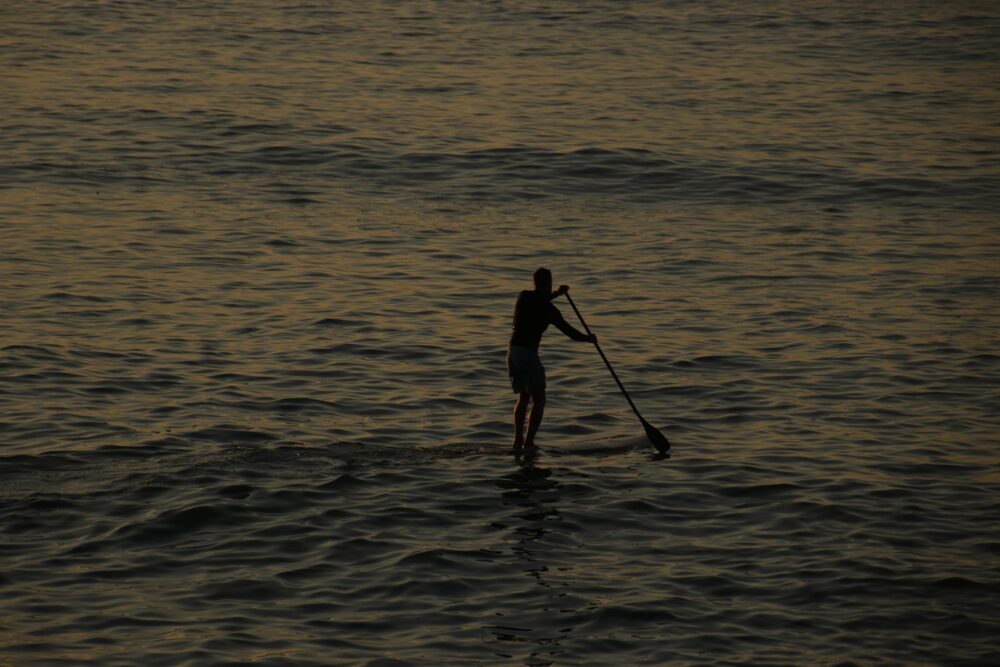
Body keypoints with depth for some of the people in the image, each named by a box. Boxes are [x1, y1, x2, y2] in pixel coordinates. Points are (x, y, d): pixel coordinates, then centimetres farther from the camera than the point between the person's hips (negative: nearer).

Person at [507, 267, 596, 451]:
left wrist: (556, 293, 41)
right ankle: (528, 442, -8)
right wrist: (588, 338, 13)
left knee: (523, 397, 19)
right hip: (528, 353, -7)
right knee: (538, 400, 1)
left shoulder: (523, 296, 8)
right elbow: (569, 331, -4)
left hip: (513, 351, 7)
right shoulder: (548, 309, -10)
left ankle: (518, 440, 14)